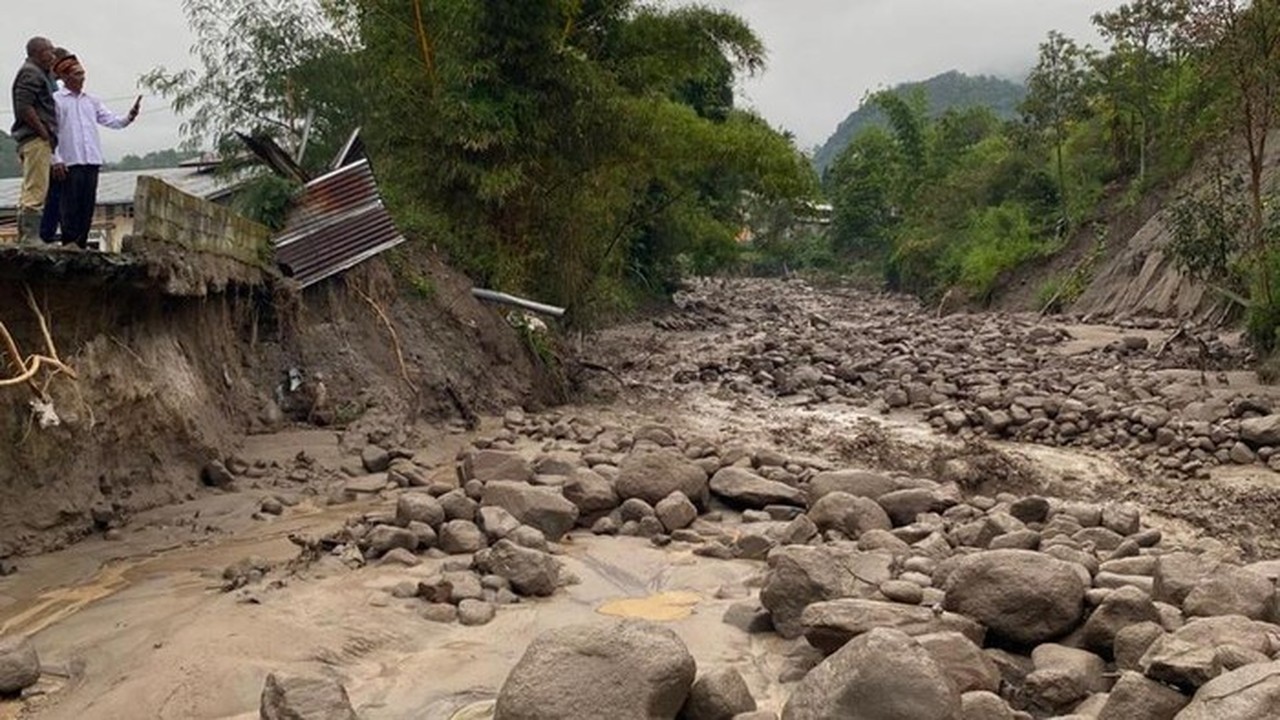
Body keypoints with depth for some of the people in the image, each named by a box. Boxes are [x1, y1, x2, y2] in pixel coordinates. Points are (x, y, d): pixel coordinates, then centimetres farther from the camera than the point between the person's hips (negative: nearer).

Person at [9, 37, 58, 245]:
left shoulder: (41, 74, 24)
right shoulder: (30, 73, -7)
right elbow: (24, 107, -18)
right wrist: (44, 133, -16)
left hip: (40, 140, 11)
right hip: (36, 140, -11)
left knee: (30, 192, 10)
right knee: (36, 191, -14)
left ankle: (24, 238, 13)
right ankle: (31, 239, -16)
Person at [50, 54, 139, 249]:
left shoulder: (92, 101, 18)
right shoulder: (56, 100, 2)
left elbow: (113, 121, 13)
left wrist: (130, 116, -8)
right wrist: (56, 160, -11)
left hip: (92, 161, 5)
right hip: (70, 162, -5)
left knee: (88, 206, 5)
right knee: (71, 206, -5)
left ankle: (82, 244, 12)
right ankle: (69, 244, -1)